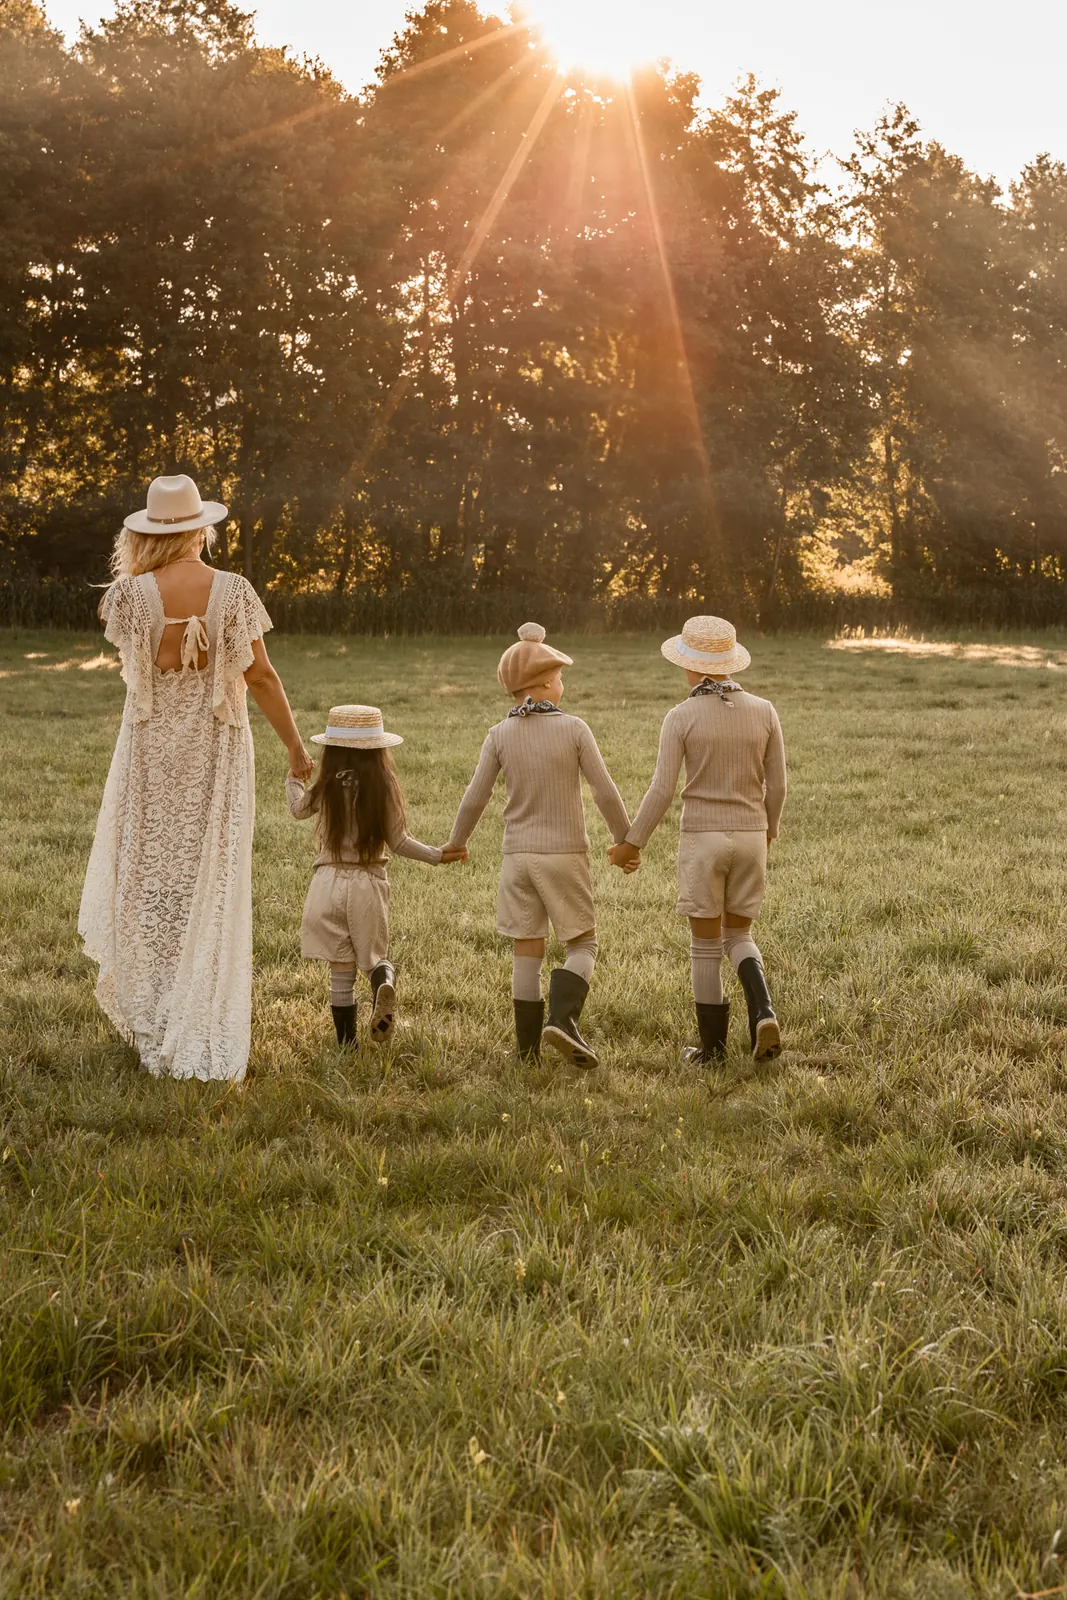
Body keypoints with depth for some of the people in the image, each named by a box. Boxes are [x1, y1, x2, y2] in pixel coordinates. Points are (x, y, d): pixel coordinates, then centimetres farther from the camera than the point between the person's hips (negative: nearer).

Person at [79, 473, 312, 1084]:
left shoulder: (133, 592, -9)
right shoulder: (234, 590, -9)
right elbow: (261, 676, -7)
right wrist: (296, 745, 2)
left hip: (153, 745, 0)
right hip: (218, 748, 0)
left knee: (148, 874, 14)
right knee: (212, 883, 6)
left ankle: (151, 1018, 18)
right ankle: (204, 1031, 9)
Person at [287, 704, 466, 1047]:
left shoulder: (327, 788, -2)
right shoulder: (384, 787, -4)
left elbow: (299, 809, 19)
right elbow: (398, 842, -4)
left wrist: (294, 780, 39)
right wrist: (438, 855, 9)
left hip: (329, 882, 0)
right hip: (369, 883, 0)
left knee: (341, 970, 7)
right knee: (374, 957, 15)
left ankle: (346, 1043, 8)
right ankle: (385, 985, -19)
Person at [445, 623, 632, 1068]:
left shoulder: (499, 736, -2)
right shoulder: (574, 729, -8)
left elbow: (474, 799, -1)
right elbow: (605, 792, -8)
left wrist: (455, 843, 16)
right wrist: (626, 840, 6)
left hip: (518, 856, 2)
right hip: (565, 854, -2)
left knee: (527, 953, 8)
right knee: (582, 945, 9)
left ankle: (528, 1049, 10)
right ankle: (562, 1019, -14)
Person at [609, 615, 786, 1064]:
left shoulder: (681, 717, -11)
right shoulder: (764, 712, -2)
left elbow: (662, 790, -12)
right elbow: (776, 785, 4)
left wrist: (633, 843, -1)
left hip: (702, 840, -3)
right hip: (749, 838, 3)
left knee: (706, 945, 9)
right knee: (738, 937, 18)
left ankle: (712, 1045, 13)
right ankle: (763, 1013, -6)